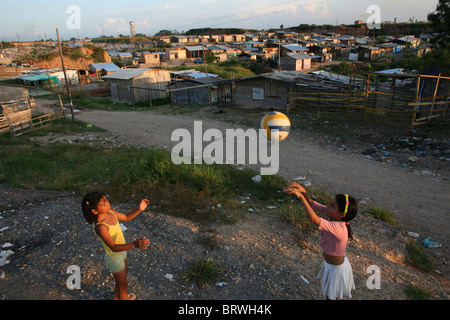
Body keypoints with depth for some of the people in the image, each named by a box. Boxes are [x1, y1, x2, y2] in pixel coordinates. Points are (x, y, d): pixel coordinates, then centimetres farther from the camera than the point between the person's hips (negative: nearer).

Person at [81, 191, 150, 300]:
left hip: (122, 251, 8)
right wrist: (134, 244, -56)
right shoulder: (101, 227, -37)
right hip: (114, 258, -8)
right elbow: (113, 247, -40)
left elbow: (126, 217, 2)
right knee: (123, 285, 15)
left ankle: (118, 296, 60)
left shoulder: (110, 212, -14)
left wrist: (139, 209, -16)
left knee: (124, 274, 33)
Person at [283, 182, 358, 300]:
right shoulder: (331, 215, -16)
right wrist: (303, 192, -31)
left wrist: (300, 196, -52)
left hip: (336, 268, -8)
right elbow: (312, 204, -11)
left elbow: (314, 219, -53)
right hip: (330, 264, 8)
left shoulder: (338, 228, -39)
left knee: (332, 296, 18)